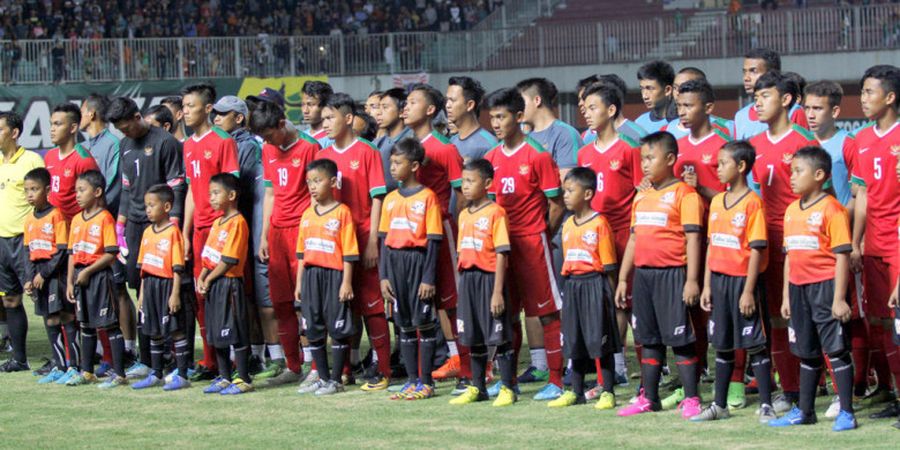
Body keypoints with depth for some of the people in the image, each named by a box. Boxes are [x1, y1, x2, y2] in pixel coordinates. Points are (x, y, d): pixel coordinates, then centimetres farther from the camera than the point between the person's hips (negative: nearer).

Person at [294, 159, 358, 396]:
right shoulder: (307, 214, 12)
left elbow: (348, 252, -9)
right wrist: (299, 283, 14)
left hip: (334, 276, -7)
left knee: (338, 329, 0)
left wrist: (346, 282, -13)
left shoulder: (342, 212, -7)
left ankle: (336, 379, 6)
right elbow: (302, 252, 16)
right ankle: (322, 377, 19)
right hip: (310, 276, 7)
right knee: (314, 329, 10)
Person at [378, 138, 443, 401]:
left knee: (424, 322, -2)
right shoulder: (391, 199, 11)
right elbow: (385, 239, 13)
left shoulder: (427, 197, -6)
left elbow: (433, 241, -8)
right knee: (404, 324, 9)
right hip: (395, 262, 6)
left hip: (418, 260, -6)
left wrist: (429, 278, -12)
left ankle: (426, 382, 4)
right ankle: (411, 380, 15)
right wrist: (383, 276, 6)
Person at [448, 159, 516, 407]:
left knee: (498, 337, -2)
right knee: (474, 337, 13)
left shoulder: (495, 213, -10)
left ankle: (507, 389, 4)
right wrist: (463, 283, 11)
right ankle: (477, 388, 22)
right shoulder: (464, 215, 12)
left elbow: (501, 254, -13)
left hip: (489, 277, -7)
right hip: (467, 278, 7)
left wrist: (497, 292, -16)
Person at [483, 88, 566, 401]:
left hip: (532, 243, -6)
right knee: (506, 313, 11)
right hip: (500, 243, 6)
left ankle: (556, 381, -1)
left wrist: (540, 238, 0)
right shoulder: (491, 158, 9)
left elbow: (556, 205, -6)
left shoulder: (537, 156, -8)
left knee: (547, 312, -3)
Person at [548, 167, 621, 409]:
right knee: (575, 342, 11)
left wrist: (611, 293, -11)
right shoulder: (567, 225, 11)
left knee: (600, 340, -3)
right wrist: (569, 286, 10)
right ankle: (576, 392, 19)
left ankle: (608, 392, 3)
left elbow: (609, 265, -9)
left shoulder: (599, 223, -10)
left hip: (595, 285, -7)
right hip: (572, 285, 7)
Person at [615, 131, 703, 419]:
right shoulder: (641, 197, 15)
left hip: (672, 274, -7)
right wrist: (623, 279, 18)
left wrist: (692, 280, -18)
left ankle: (690, 399, 1)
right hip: (643, 274, 7)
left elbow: (693, 238, -12)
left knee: (680, 338, -4)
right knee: (649, 339, 12)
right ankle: (648, 398, 18)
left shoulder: (684, 194, -8)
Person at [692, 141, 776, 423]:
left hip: (743, 280, -7)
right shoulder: (717, 202, 11)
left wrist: (748, 291, -16)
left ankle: (766, 406, 3)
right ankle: (719, 405, 20)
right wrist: (707, 286, 11)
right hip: (719, 279, 7)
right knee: (722, 344, 12)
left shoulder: (752, 202, -10)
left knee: (754, 344, -2)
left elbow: (757, 250, -13)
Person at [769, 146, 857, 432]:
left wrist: (839, 298, -16)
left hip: (825, 285, -7)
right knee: (807, 353, 15)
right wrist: (787, 296, 16)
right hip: (799, 287, 7)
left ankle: (846, 413, 1)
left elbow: (842, 255, -13)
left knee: (836, 349, -4)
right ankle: (804, 411, 23)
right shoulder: (792, 211, 11)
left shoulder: (831, 209, -11)